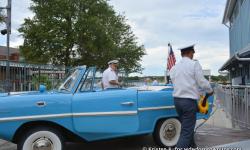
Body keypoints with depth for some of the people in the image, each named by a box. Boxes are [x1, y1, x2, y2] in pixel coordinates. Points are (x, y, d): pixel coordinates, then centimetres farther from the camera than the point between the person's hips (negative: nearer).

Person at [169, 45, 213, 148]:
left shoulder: (174, 68, 8)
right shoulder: (194, 64, -9)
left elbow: (175, 83, 6)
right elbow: (202, 82, -9)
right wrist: (210, 91, 9)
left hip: (177, 100, 7)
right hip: (189, 101, -7)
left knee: (186, 126, 23)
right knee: (186, 131, -3)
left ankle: (192, 146, 40)